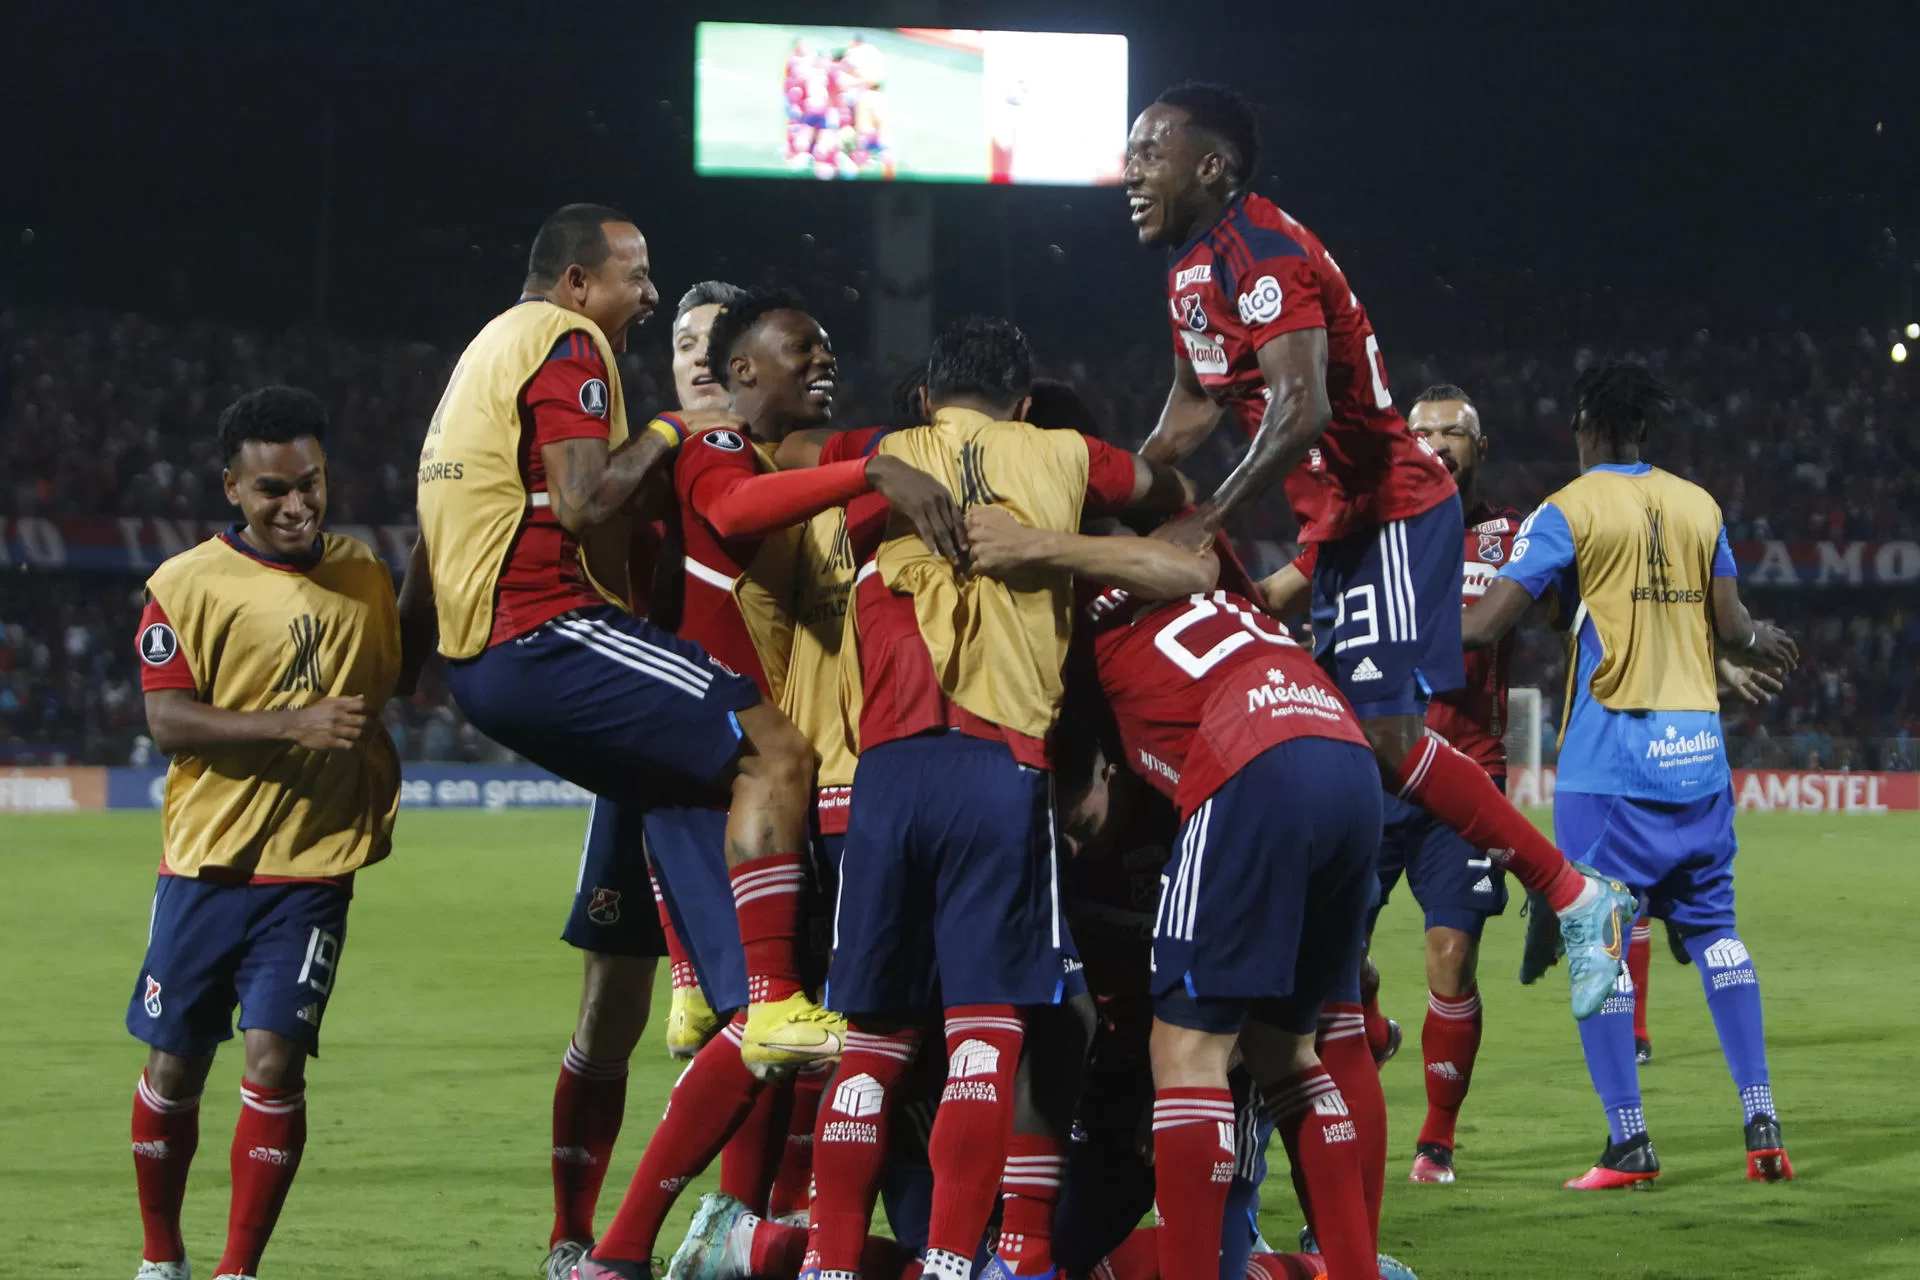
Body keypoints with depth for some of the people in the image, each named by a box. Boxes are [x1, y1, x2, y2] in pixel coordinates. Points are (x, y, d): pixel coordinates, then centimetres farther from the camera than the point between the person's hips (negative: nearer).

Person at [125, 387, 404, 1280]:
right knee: (174, 1068, 6)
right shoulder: (186, 584, -5)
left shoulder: (365, 577, 8)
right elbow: (168, 720, -14)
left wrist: (380, 754, 7)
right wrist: (296, 725, -23)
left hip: (315, 869, 1)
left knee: (274, 1059, -11)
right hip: (207, 865, -1)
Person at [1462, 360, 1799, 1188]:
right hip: (1698, 752, 5)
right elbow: (1731, 628, 9)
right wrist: (1762, 642, 32)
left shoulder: (1567, 513, -6)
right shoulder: (1699, 506, 9)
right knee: (1713, 927, 12)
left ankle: (1628, 1141, -3)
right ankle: (1761, 1124, 4)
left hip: (1610, 757, -5)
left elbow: (1486, 624, -10)